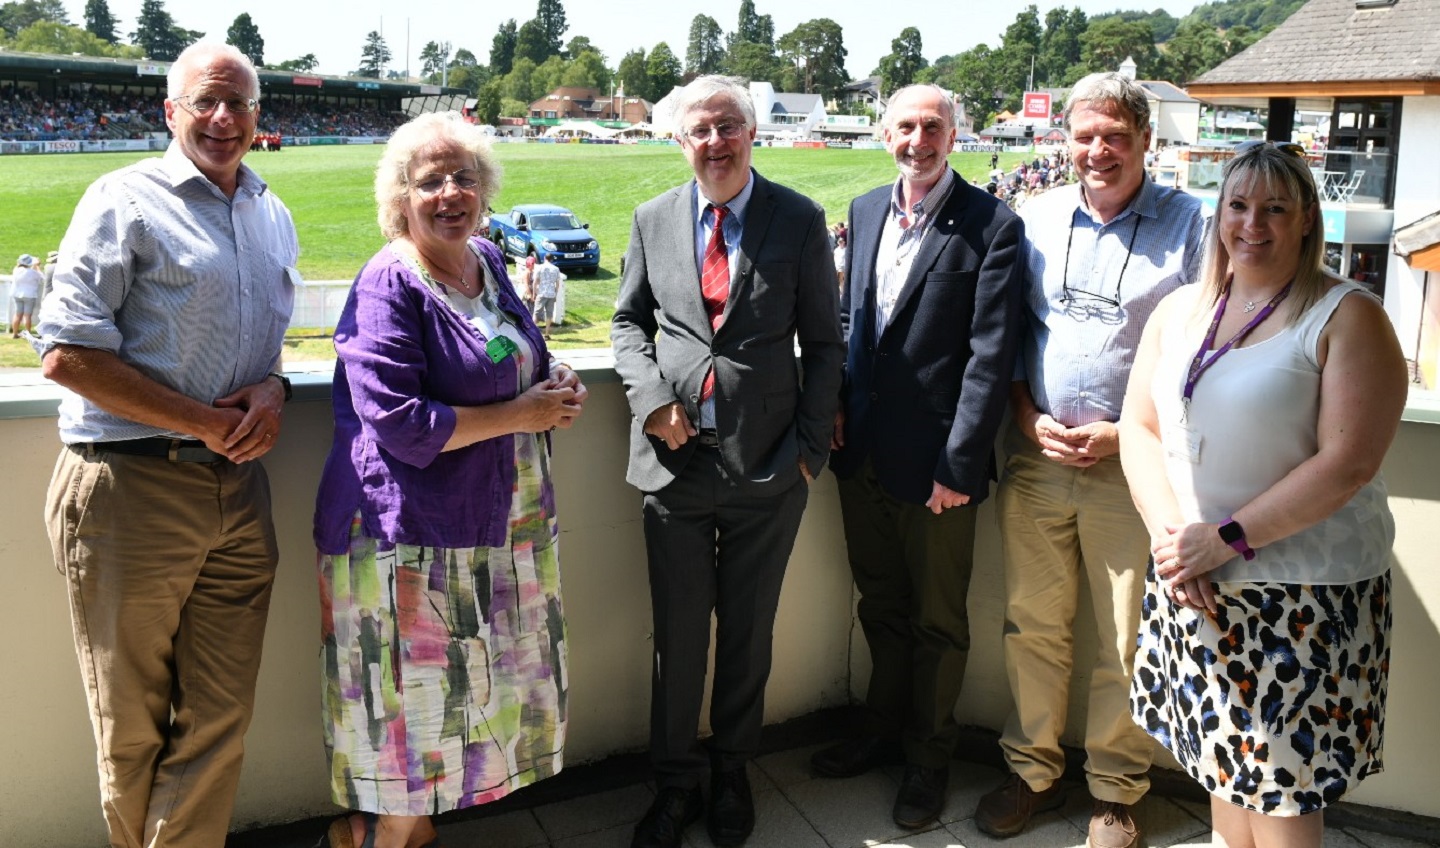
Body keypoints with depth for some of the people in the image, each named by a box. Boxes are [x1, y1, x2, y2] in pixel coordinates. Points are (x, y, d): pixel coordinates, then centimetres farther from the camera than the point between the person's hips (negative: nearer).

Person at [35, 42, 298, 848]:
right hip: (132, 487, -5)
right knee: (133, 722, 10)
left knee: (221, 718, 8)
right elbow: (68, 355, -12)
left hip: (238, 492, 5)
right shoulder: (126, 200, -5)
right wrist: (205, 423, -14)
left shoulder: (274, 216, 14)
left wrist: (274, 388, 1)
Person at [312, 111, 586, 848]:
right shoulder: (389, 285, -15)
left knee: (461, 698, 18)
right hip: (413, 537, -8)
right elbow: (401, 425, -23)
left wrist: (554, 380, 0)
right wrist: (522, 413, -18)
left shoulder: (488, 261, 8)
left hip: (501, 526, 8)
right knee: (410, 708, 4)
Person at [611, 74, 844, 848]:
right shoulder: (652, 219, 6)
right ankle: (675, 783, 30)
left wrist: (810, 446, -6)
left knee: (748, 633, 13)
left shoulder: (799, 220, -1)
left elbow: (824, 342, 1)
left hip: (768, 465, -1)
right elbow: (629, 321, 13)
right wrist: (652, 396, -5)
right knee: (678, 635, 10)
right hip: (675, 458, 1)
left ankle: (731, 773, 35)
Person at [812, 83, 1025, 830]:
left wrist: (959, 464, -17)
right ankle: (883, 729, 41)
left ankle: (928, 755, 32)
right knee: (880, 606, 21)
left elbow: (991, 354, -14)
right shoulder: (866, 210, 8)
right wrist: (837, 403, 4)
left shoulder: (991, 226, -11)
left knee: (936, 620, 12)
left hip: (935, 461, -5)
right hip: (862, 451, 5)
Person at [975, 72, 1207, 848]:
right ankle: (1033, 769, 28)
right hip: (1035, 458, 3)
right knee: (1033, 626, 11)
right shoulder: (1034, 220, 7)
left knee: (1125, 644, 6)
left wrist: (1124, 434, -11)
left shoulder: (1190, 224, -2)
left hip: (1134, 465, -2)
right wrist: (1031, 421, -3)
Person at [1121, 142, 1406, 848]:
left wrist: (1227, 538, -18)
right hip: (1194, 586, 5)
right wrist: (1168, 531, -10)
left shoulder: (1347, 317, -9)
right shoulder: (1179, 311, 7)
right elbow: (1139, 427, 5)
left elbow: (1347, 463, -17)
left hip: (1304, 595, -4)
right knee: (1225, 762, 16)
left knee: (1283, 785, 5)